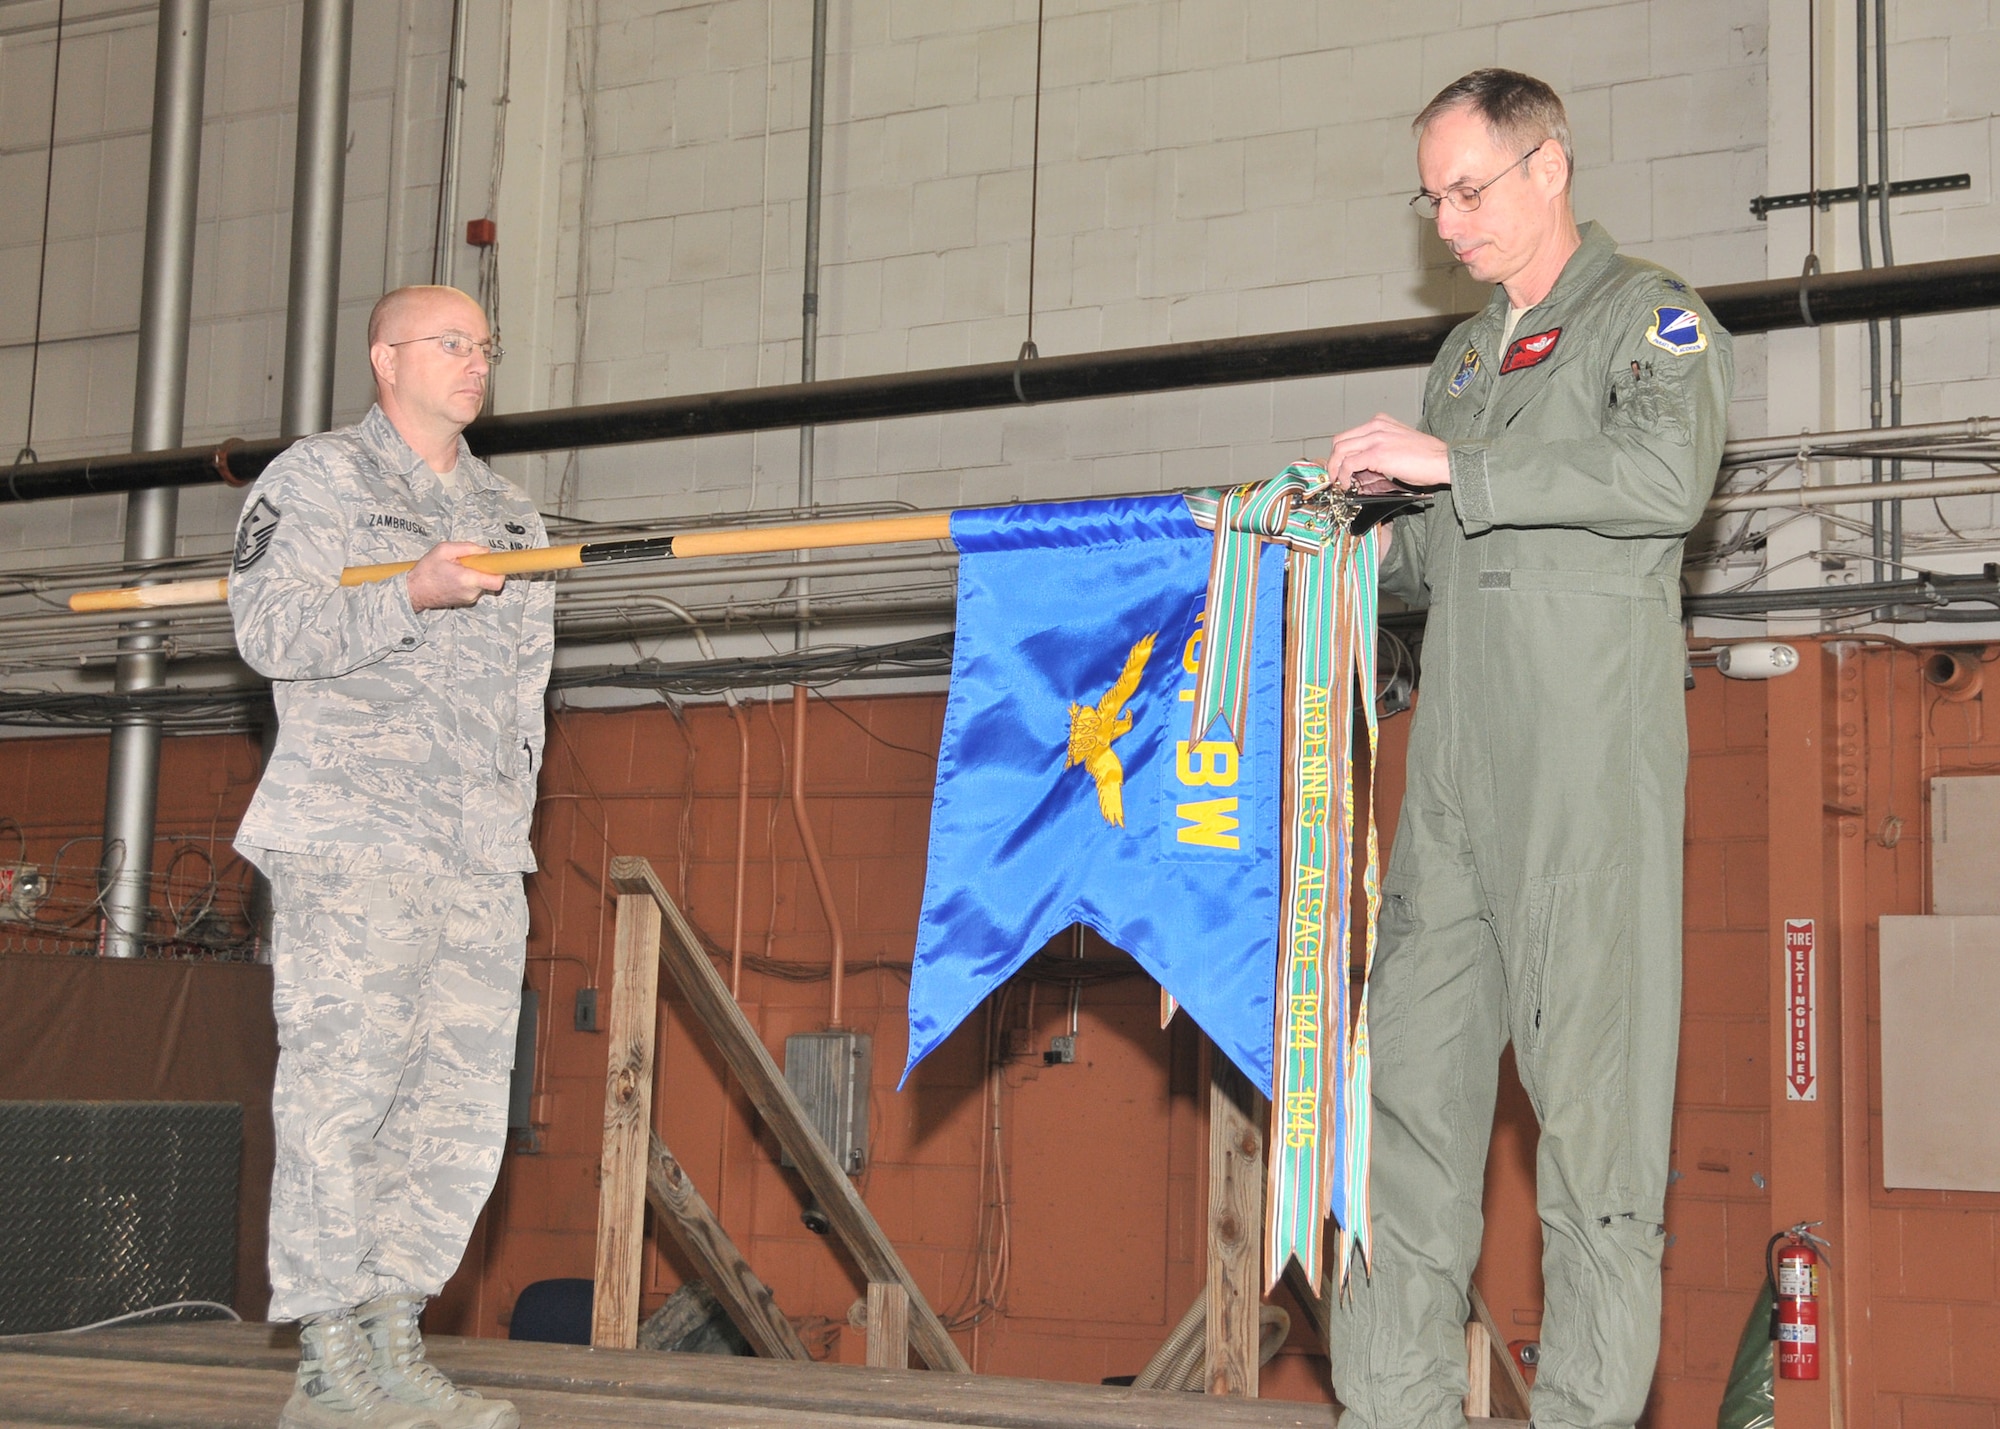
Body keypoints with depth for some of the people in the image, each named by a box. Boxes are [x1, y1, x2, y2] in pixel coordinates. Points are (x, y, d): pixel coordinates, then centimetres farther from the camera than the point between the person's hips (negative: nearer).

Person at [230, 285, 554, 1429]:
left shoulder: (510, 512, 24)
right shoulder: (316, 478, 5)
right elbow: (270, 629, -8)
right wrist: (412, 596, -18)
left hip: (483, 855, 6)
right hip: (352, 840, -6)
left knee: (461, 1101, 0)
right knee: (346, 1082, -10)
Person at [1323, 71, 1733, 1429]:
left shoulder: (1650, 314, 3)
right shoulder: (1466, 355, 25)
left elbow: (1665, 478, -17)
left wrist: (1450, 462, -15)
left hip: (1591, 761, -7)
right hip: (1458, 776, 7)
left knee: (1590, 1080, -7)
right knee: (1410, 1069, 2)